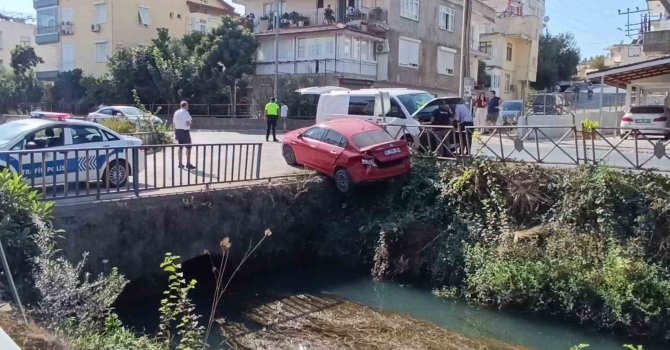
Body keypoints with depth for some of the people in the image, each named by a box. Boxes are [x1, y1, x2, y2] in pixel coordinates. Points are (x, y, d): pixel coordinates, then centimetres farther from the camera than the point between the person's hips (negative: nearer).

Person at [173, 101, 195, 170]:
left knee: (180, 147, 13)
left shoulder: (176, 113, 10)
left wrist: (175, 133, 17)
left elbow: (174, 124, 12)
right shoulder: (186, 113, -12)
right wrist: (191, 122, 2)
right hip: (185, 131, -7)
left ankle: (180, 164, 16)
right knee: (188, 147, 1)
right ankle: (188, 164, 1)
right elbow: (187, 124, -19)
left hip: (178, 131, 7)